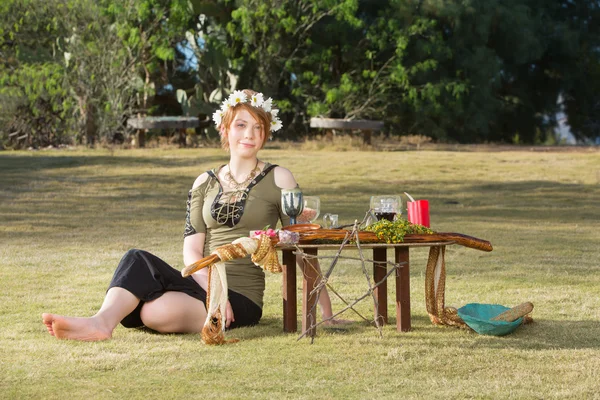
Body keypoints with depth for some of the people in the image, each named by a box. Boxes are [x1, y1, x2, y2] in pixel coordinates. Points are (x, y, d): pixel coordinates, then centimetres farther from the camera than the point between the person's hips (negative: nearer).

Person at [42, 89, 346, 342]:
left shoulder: (277, 180, 4)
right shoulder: (205, 183, 14)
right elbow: (191, 251, 5)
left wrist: (326, 312, -3)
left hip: (242, 297, -4)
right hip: (201, 283, 4)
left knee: (155, 312, -36)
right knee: (138, 259, -30)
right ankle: (102, 321, -50)